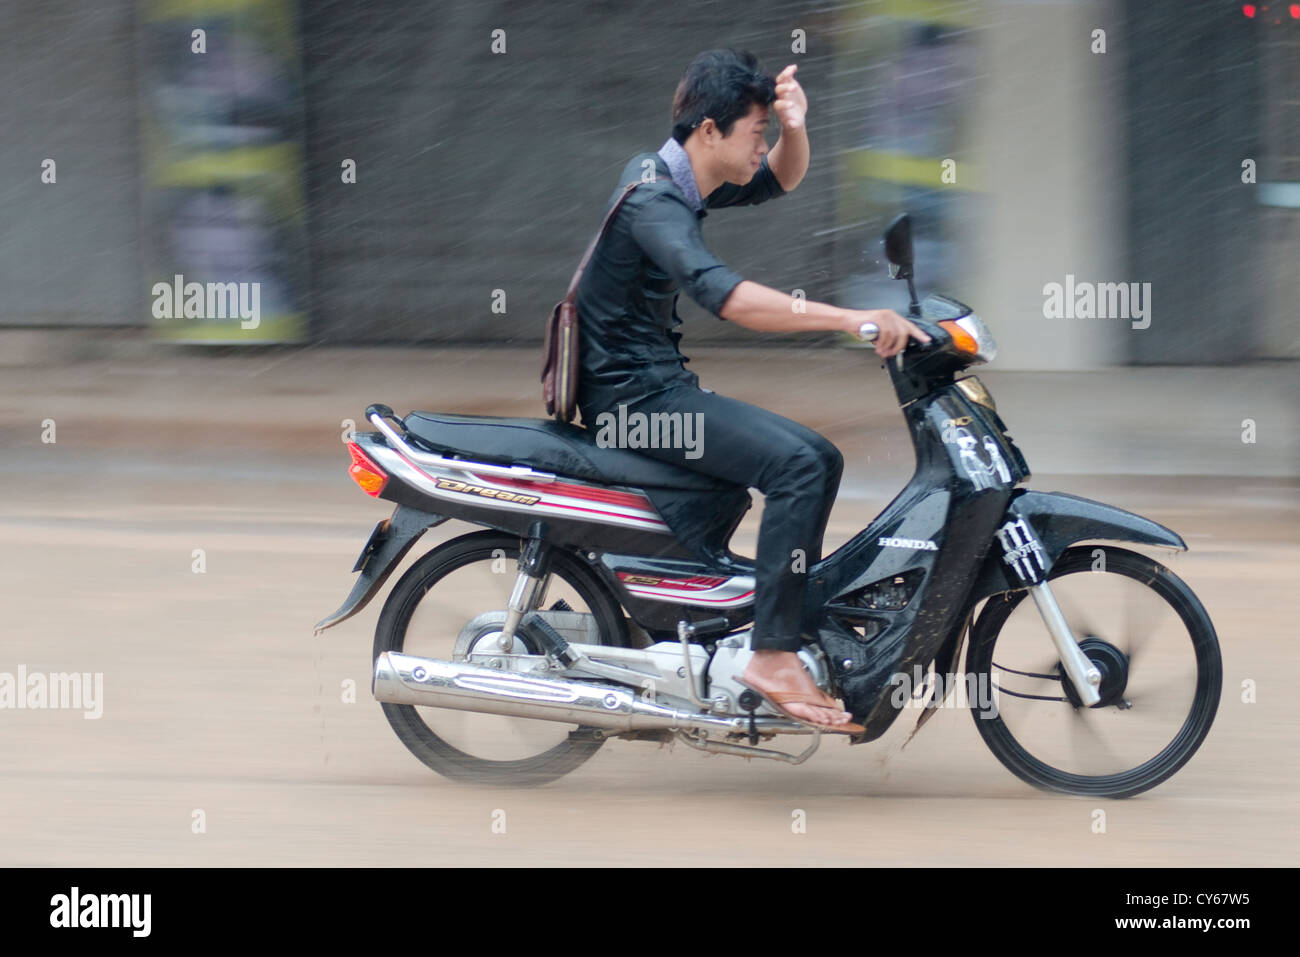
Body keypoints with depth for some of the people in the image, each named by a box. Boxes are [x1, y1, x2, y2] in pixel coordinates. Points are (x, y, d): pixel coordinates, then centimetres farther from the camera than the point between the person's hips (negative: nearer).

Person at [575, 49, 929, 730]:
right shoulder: (652, 200, -21)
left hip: (659, 384, 10)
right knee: (797, 461, -23)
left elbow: (780, 179, 22)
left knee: (820, 461, 10)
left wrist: (794, 126, -2)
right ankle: (771, 654, -24)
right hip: (632, 392, -10)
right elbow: (724, 295, -37)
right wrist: (849, 319, -42)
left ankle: (793, 620, 11)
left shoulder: (678, 180, 10)